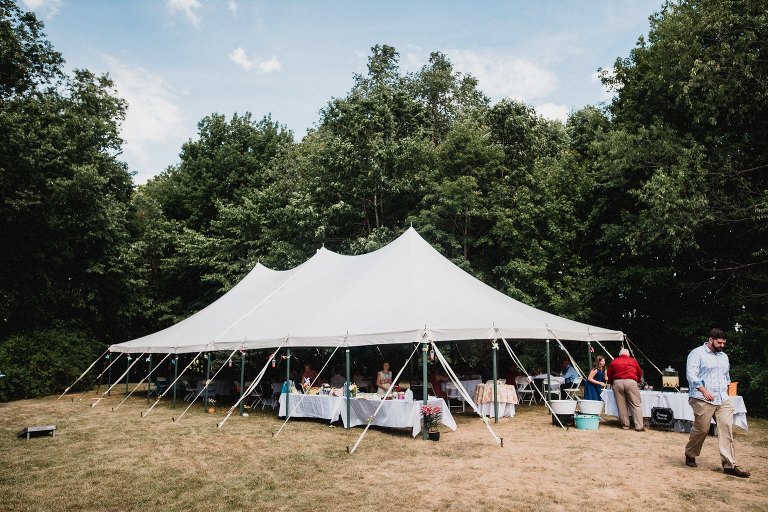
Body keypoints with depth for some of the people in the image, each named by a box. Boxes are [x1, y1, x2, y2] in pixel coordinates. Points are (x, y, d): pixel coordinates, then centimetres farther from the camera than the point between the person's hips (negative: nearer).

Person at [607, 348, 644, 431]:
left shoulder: (614, 362, 18)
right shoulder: (633, 360, 17)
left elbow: (609, 375, 18)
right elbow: (640, 373, 22)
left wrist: (612, 384, 33)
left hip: (617, 382, 1)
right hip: (631, 382, -1)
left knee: (621, 406, 7)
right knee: (636, 405, 0)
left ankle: (625, 425, 10)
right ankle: (639, 426, -4)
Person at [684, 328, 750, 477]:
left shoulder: (723, 356, 19)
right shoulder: (697, 353, -5)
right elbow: (691, 374, -12)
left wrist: (725, 391, 17)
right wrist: (704, 390, -19)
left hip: (723, 400, 7)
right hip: (703, 400, -6)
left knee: (727, 429, -4)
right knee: (701, 430, -1)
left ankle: (729, 465, -1)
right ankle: (690, 455, 21)